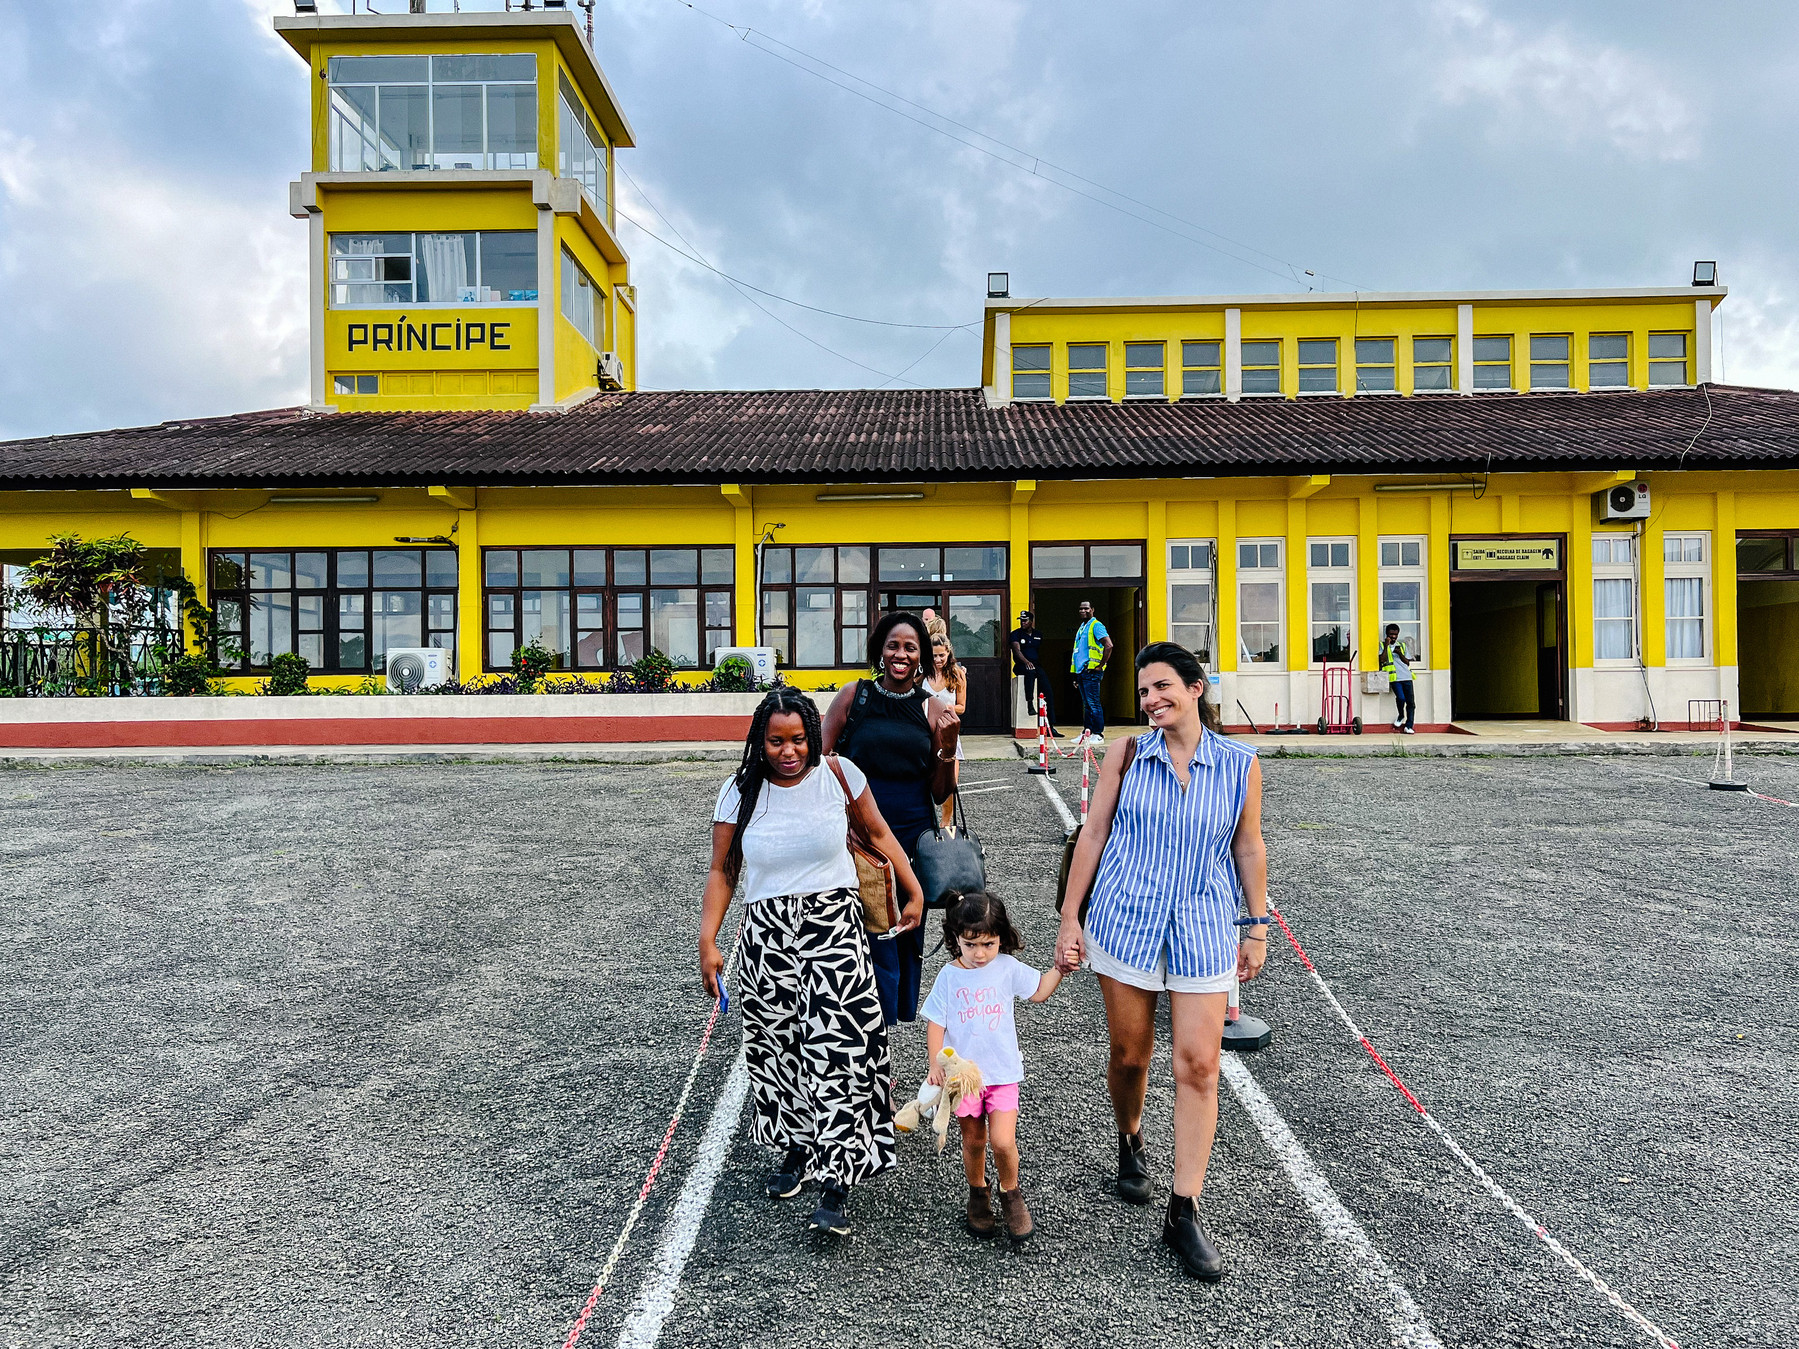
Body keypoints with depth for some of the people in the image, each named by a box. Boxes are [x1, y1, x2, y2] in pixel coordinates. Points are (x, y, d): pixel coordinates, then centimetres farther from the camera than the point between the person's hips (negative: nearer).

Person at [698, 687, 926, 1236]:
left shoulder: (838, 776, -2)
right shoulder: (741, 793, 0)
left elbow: (880, 836, 10)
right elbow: (722, 872, 4)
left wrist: (915, 893, 9)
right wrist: (708, 941, -2)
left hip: (834, 922, -2)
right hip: (767, 931, 2)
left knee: (835, 1046, -11)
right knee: (777, 1044, 8)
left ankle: (835, 1185, -6)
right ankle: (797, 1149, 32)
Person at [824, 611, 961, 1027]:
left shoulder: (933, 709, 3)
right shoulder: (854, 696, -1)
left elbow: (939, 794, 6)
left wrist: (948, 747, -9)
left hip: (914, 837, 2)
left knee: (909, 938, 13)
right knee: (874, 937, -1)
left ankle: (904, 1025, 32)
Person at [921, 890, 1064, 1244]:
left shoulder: (1007, 967, -5)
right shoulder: (949, 977, -7)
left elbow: (1038, 991, 8)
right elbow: (936, 1024, -5)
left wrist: (1061, 967, -4)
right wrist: (936, 1064, -14)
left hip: (1003, 1072, 0)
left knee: (1003, 1141, -8)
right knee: (973, 1141, 13)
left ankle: (1011, 1193, 19)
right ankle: (978, 1194, 38)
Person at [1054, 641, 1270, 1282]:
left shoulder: (1239, 765, 0)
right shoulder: (1127, 755, -1)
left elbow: (1248, 850, 9)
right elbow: (1093, 835, 2)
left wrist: (1257, 928, 10)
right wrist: (1070, 917, 1)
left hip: (1203, 929, 0)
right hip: (1125, 922, 0)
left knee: (1198, 1066, -3)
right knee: (1129, 1056, 11)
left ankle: (1184, 1212, 8)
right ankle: (1130, 1144, 41)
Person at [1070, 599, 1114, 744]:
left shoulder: (1096, 625, -8)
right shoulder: (1082, 627, 20)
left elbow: (1109, 645, -19)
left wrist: (1101, 665, -17)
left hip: (1091, 671, -9)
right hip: (1081, 671, 9)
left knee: (1093, 703, -8)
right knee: (1086, 704, 11)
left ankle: (1098, 734, -5)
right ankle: (1087, 732, 15)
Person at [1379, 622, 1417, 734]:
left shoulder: (1402, 645, 19)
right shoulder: (1382, 645, 9)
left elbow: (1407, 662, 15)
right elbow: (1382, 660, -6)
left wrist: (1400, 653, -1)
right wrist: (1386, 646, -8)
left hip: (1406, 676, 4)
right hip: (1394, 677, -4)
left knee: (1411, 702, -5)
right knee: (1401, 698, -23)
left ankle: (1408, 726, -2)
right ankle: (1400, 716, 5)